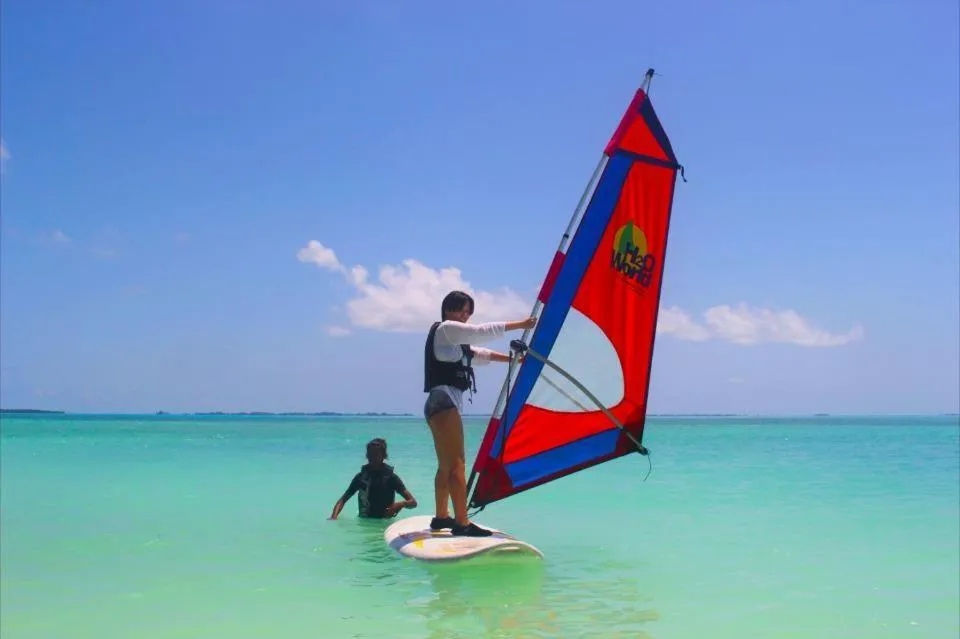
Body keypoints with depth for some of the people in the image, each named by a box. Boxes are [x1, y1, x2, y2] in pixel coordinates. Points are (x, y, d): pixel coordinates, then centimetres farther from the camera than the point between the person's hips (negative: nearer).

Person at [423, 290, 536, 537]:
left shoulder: (454, 338, 26)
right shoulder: (445, 329, -4)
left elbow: (477, 353, 26)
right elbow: (484, 331, -11)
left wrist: (510, 358, 17)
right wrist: (521, 324, -7)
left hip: (442, 402, 11)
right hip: (444, 399, -11)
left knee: (445, 465, 14)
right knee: (456, 464, -15)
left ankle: (441, 517, 21)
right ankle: (462, 523, -18)